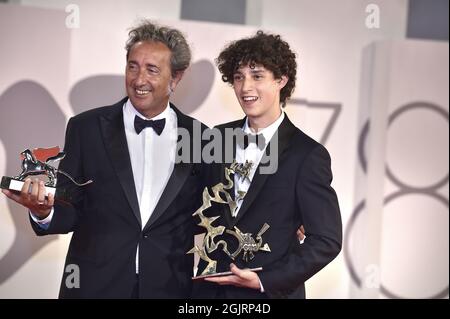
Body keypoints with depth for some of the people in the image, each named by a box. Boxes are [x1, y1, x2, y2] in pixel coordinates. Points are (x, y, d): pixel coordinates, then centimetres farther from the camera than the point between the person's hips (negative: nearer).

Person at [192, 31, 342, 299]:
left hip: (271, 292, -4)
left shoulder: (308, 155, -10)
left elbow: (327, 241, -11)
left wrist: (265, 281, -17)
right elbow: (204, 213, 11)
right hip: (209, 289, 4)